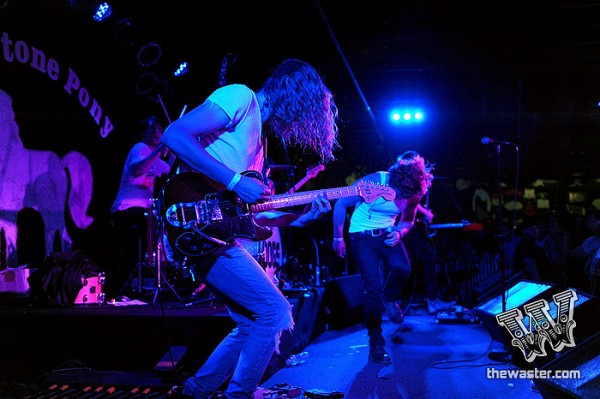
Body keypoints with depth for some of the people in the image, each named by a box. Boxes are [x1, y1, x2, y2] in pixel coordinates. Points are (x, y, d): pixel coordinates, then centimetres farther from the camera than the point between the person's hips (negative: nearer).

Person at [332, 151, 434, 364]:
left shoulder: (414, 193, -7)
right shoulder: (374, 182, -22)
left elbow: (408, 220, 13)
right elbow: (340, 204, -12)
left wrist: (399, 232, -11)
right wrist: (338, 238, -8)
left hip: (388, 234, 4)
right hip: (363, 236, -4)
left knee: (403, 269, -28)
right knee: (374, 288, -14)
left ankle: (390, 299, 8)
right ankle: (375, 342, 4)